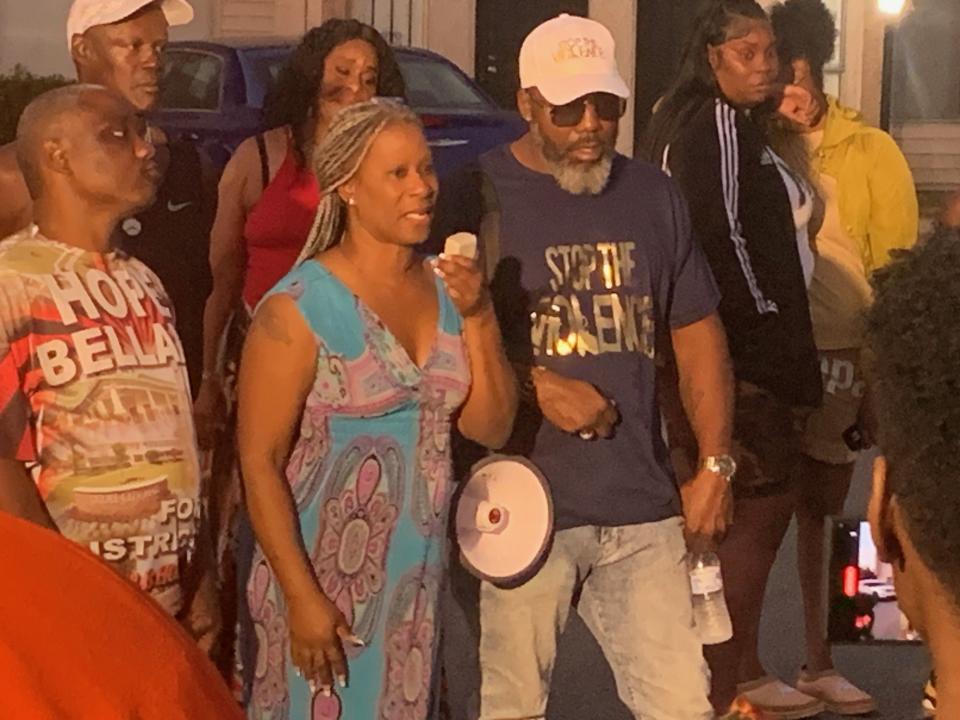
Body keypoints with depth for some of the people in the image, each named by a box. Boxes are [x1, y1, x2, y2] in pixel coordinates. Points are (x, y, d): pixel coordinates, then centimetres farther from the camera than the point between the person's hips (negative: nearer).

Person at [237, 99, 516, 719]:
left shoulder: (446, 290, 3)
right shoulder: (298, 309, -14)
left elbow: (491, 429, 4)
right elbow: (259, 461, -13)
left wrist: (479, 318, -8)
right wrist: (302, 596, -17)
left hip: (423, 579, 5)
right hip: (327, 579, -5)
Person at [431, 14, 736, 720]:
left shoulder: (654, 195, 12)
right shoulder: (476, 195, -2)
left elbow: (698, 332, 16)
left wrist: (715, 464, 8)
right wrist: (540, 386, -13)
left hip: (644, 507, 4)